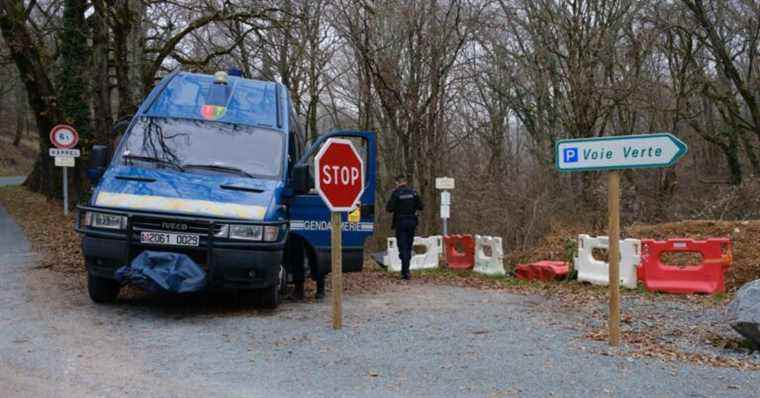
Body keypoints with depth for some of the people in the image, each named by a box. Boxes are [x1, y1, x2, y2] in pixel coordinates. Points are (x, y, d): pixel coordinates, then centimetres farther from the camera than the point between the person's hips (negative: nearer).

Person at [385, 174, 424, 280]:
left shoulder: (396, 193, -9)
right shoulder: (413, 192, 2)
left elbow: (389, 208, -12)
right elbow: (420, 206, 2)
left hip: (400, 222, -4)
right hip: (412, 222, 4)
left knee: (403, 247, -2)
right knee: (409, 246, 14)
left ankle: (406, 272, -11)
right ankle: (405, 270, 21)